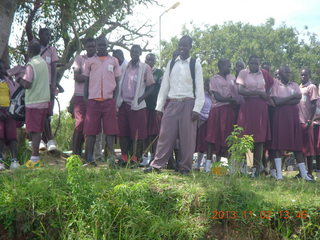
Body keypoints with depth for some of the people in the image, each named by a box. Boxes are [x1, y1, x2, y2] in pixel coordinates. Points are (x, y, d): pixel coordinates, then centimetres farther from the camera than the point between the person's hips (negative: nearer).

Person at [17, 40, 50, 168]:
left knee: (34, 131, -6)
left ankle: (35, 160, -5)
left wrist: (19, 80, 2)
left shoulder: (31, 65, -12)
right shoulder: (44, 63, 13)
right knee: (38, 130, 11)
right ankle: (35, 157, 15)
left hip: (34, 102, -8)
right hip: (44, 101, 8)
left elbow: (27, 84, -18)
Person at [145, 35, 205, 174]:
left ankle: (185, 167, 11)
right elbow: (164, 85, 10)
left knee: (187, 137, 1)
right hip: (171, 103, 2)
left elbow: (199, 88, -2)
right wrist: (159, 106, 4)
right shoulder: (171, 63, 11)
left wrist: (197, 108, -10)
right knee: (165, 135, 1)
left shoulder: (195, 64, 2)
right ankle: (157, 165, 5)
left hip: (188, 104, -2)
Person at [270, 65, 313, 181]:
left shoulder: (294, 85, 15)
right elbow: (276, 101, -10)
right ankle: (278, 174, -6)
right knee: (278, 143, -7)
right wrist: (292, 96, -3)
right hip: (280, 115, -3)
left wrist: (283, 101, -9)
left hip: (293, 115, 3)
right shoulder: (275, 85, 5)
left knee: (297, 145, 1)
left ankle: (304, 174, 1)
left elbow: (298, 100, -1)